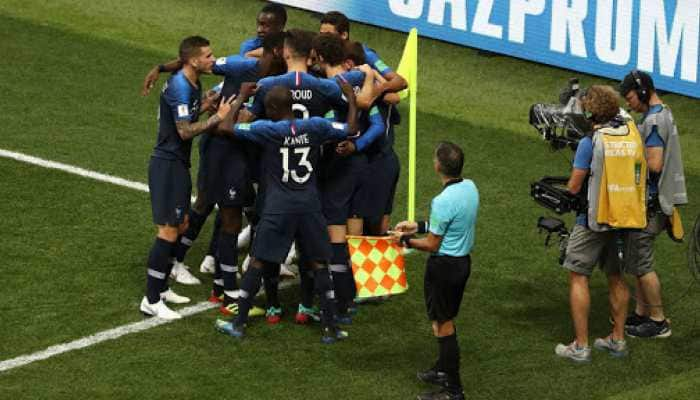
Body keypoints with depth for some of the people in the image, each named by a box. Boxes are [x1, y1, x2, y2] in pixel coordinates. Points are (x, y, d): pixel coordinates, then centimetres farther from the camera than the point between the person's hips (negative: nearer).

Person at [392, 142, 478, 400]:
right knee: (447, 321, 24)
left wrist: (406, 240, -2)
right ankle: (443, 370, 40)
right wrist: (419, 226, 15)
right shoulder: (470, 188, -1)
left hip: (444, 266, -8)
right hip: (463, 261, 9)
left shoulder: (442, 202, -27)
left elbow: (432, 245, -18)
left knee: (442, 326, 2)